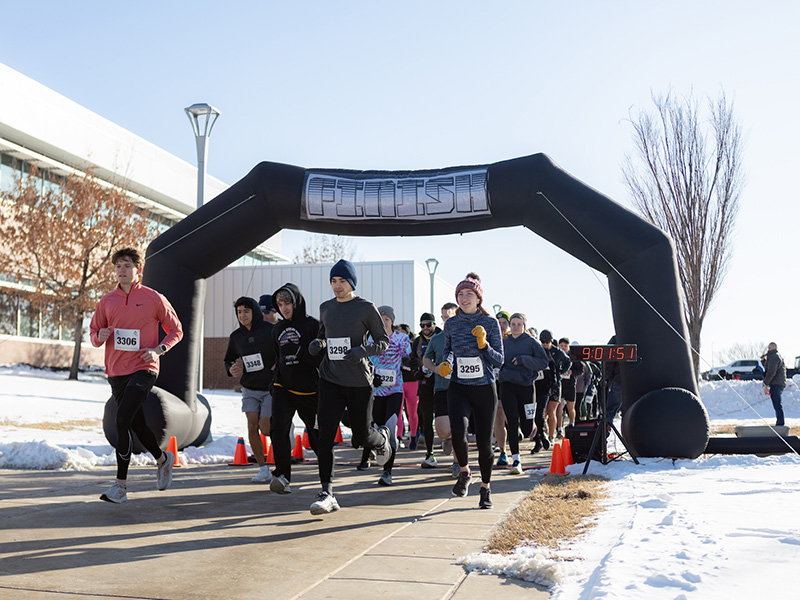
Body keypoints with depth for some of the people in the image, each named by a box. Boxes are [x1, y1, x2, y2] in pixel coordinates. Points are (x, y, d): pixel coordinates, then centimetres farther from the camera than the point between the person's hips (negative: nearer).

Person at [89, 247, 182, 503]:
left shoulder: (154, 299, -2)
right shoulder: (107, 301, 8)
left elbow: (176, 331, 6)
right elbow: (94, 334, 16)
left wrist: (158, 349, -10)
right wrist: (100, 336, -8)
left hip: (144, 370, -5)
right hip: (116, 372, 5)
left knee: (122, 421, -18)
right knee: (137, 425, 14)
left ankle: (121, 484, -8)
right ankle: (163, 460, 40)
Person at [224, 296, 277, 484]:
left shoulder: (271, 330, -12)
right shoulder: (236, 336, 1)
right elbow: (229, 359, 15)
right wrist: (231, 370, -8)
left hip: (271, 388, -4)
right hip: (250, 389, 4)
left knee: (265, 429, -7)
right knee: (252, 428, -5)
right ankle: (263, 469, 8)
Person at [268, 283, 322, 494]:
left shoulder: (313, 325, -8)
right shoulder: (278, 329, 11)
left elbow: (323, 358, -12)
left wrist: (299, 351, -23)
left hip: (308, 390, -4)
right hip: (283, 388, 4)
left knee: (316, 434, 9)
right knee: (278, 428, -17)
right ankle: (283, 477, -18)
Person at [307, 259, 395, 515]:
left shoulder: (366, 308, -3)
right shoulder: (326, 307, 11)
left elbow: (384, 341, -1)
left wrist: (363, 351, -19)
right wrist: (316, 343, 2)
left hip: (359, 381, -3)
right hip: (330, 379, 3)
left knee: (362, 436, 6)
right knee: (325, 436, -8)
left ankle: (383, 437, 43)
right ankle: (327, 494, -4)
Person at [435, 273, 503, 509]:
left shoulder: (490, 323, -4)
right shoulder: (451, 324, 3)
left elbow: (499, 359, -4)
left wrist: (483, 344, -20)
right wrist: (445, 364, 1)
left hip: (484, 388, -1)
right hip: (458, 388, 1)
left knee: (484, 440, 5)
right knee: (458, 431, -22)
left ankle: (485, 488, 27)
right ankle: (464, 472, 7)